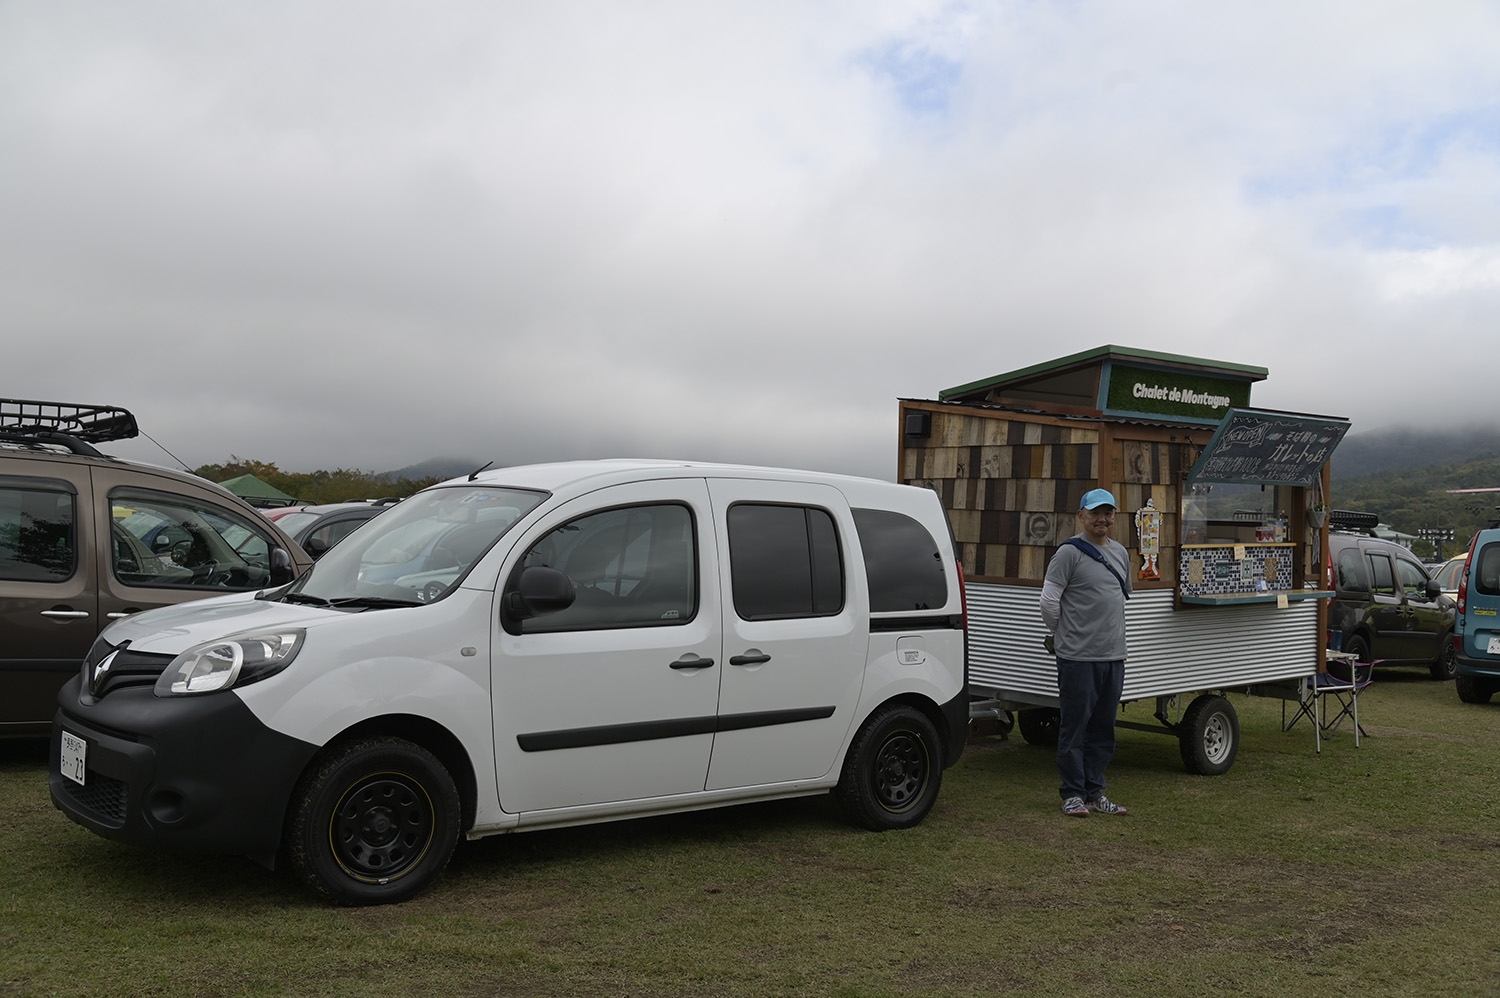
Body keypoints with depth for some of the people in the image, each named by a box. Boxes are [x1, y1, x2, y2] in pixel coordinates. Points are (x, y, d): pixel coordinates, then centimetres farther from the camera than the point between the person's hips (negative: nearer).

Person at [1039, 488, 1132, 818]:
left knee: (1103, 729, 11)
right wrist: (1066, 635, 3)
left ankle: (1095, 792, 21)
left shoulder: (1120, 553, 15)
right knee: (1075, 727, -1)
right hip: (1078, 656, -7)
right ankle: (1073, 794, 9)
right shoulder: (1070, 552, -8)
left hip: (1114, 655, 7)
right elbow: (1049, 601, -8)